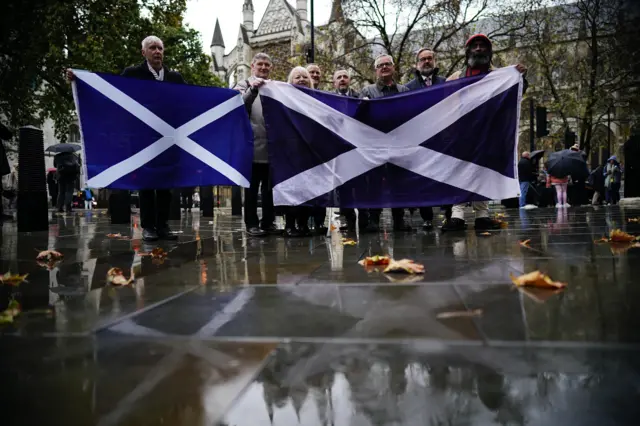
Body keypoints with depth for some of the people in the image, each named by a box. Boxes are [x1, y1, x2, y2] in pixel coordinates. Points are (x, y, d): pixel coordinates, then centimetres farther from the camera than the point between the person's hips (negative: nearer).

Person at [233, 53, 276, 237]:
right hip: (253, 144, -4)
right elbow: (240, 107, -14)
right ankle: (251, 223, 6)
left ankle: (268, 222, 17)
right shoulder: (244, 85, 6)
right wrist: (253, 90, -25)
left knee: (270, 186, 9)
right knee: (252, 186, 1)